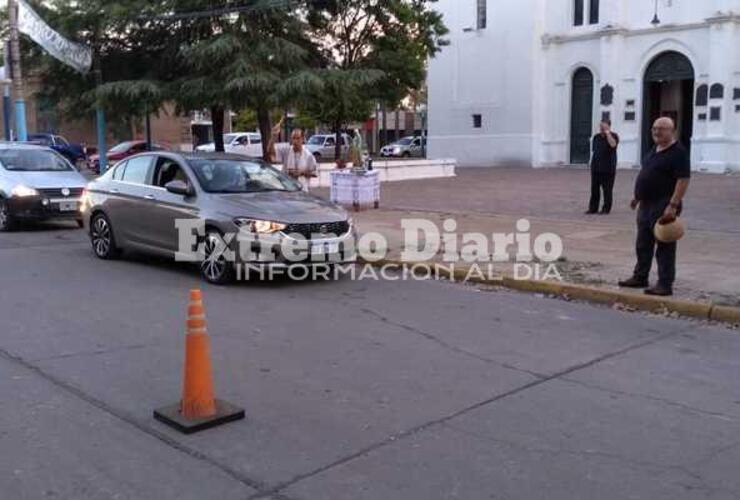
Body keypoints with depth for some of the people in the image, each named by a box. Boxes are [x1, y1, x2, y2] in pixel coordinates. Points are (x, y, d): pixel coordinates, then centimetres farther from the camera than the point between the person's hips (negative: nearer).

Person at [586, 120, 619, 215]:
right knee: (594, 189, 7)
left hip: (608, 168, -5)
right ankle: (593, 208, 14)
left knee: (607, 190, 0)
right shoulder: (596, 137, 12)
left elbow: (613, 144, -24)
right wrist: (593, 163, 13)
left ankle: (606, 209, 8)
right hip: (596, 168, 5)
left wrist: (608, 133, -17)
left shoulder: (613, 136, -3)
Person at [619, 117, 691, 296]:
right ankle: (640, 277, 26)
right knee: (643, 245, 15)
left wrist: (673, 205, -25)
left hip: (664, 207, -9)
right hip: (646, 205, 9)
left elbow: (683, 180, -20)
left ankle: (665, 285, 2)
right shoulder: (654, 150, 15)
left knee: (665, 247, -3)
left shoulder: (678, 152, -13)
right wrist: (638, 197, 21)